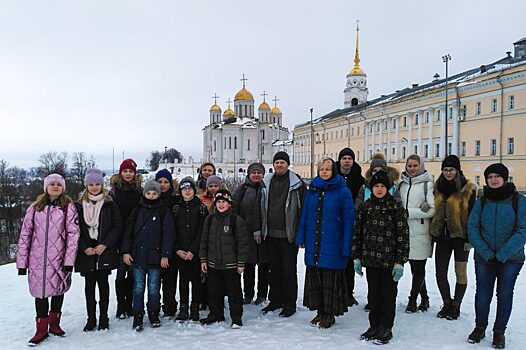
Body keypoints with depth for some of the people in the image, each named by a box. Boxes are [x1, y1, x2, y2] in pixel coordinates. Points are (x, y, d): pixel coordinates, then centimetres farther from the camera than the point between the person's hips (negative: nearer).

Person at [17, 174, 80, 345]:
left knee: (58, 289, 9)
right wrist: (22, 261, 1)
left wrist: (69, 259, -12)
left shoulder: (69, 207, -1)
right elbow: (25, 234, 5)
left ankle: (54, 323, 28)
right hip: (37, 258, 1)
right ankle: (42, 329, 18)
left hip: (59, 258, -1)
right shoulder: (35, 207, 4)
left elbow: (73, 234, -6)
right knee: (40, 290, 5)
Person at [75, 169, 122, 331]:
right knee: (89, 285, 7)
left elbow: (117, 227, -3)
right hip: (86, 253, 1)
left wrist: (104, 245, -11)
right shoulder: (79, 205, 5)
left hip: (104, 251, -1)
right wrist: (84, 247, -9)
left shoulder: (110, 205, 1)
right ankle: (91, 318, 18)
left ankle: (103, 318, 17)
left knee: (103, 283, 6)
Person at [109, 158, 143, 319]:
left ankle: (130, 306, 19)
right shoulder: (114, 190, 3)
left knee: (133, 272, 7)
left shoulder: (140, 190, 6)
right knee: (121, 272, 0)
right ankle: (121, 307, 11)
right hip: (119, 238, -1)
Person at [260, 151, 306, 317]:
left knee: (289, 270, 2)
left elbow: (303, 208, -6)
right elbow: (261, 208, 14)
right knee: (274, 269, 14)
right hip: (271, 234, 5)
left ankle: (289, 304, 14)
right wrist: (259, 230, 10)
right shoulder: (266, 182, 10)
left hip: (288, 235, -5)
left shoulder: (296, 183, -4)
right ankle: (275, 300, 27)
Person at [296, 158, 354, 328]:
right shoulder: (312, 190, 9)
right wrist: (301, 238, 6)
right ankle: (320, 311, 27)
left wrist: (346, 246, -13)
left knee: (330, 280, 4)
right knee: (314, 278, 11)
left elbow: (348, 219, -8)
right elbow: (304, 215, 11)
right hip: (313, 243, 5)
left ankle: (330, 314, 21)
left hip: (332, 245, -4)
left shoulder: (343, 191, -6)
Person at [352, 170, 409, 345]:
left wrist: (400, 262, -10)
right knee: (373, 294, 13)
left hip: (389, 260, -3)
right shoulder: (364, 207, 5)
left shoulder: (396, 207, -5)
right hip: (370, 259, 3)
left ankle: (386, 328, 23)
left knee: (388, 294, 8)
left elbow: (403, 235, -7)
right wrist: (357, 258, 5)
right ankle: (374, 325, 27)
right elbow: (357, 233, 8)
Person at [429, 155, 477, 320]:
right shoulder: (439, 187, 9)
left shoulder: (468, 188, -7)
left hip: (460, 236, -4)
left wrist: (470, 238, -13)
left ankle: (456, 306, 21)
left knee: (460, 273, 7)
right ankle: (447, 303, 24)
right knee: (440, 273, 6)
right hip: (442, 235, 5)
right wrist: (433, 232, 12)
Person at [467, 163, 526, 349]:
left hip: (511, 259, -1)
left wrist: (503, 254, -18)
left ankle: (499, 332, 26)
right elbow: (472, 228, -3)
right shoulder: (481, 201, 1)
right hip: (484, 259, 2)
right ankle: (480, 328, 27)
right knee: (483, 294, 8)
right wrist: (485, 252, -14)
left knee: (505, 295, 9)